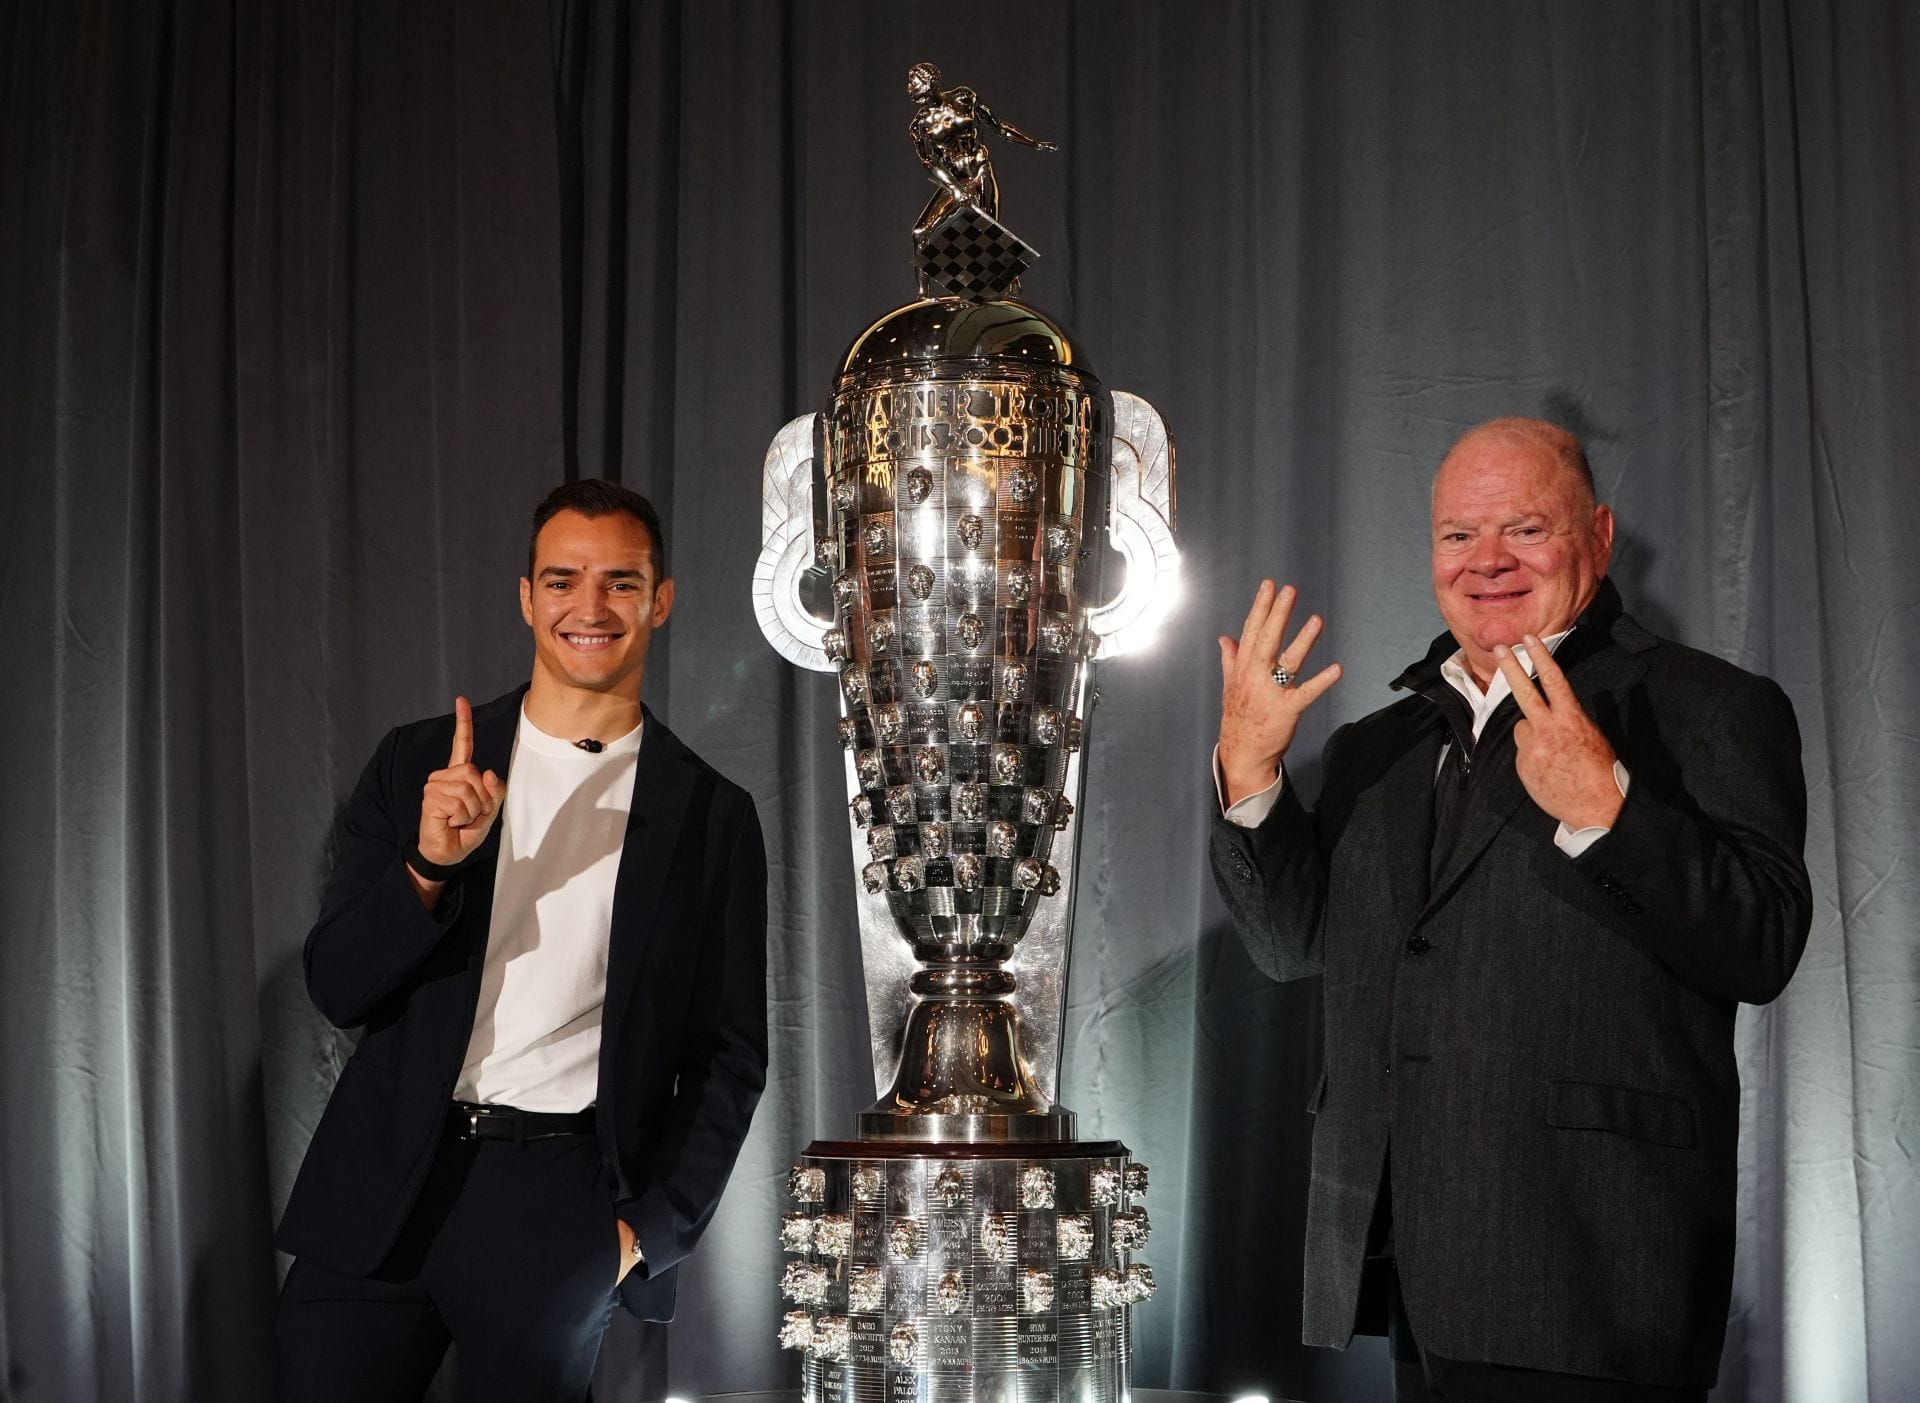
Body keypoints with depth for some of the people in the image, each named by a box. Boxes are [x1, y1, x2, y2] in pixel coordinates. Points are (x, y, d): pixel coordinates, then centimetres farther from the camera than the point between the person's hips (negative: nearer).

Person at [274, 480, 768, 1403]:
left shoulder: (710, 816, 4)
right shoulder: (417, 764, 6)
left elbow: (729, 1056, 7)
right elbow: (335, 987, 2)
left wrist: (652, 1229, -4)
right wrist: (428, 864, -14)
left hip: (560, 1206, -1)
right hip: (384, 1181, 1)